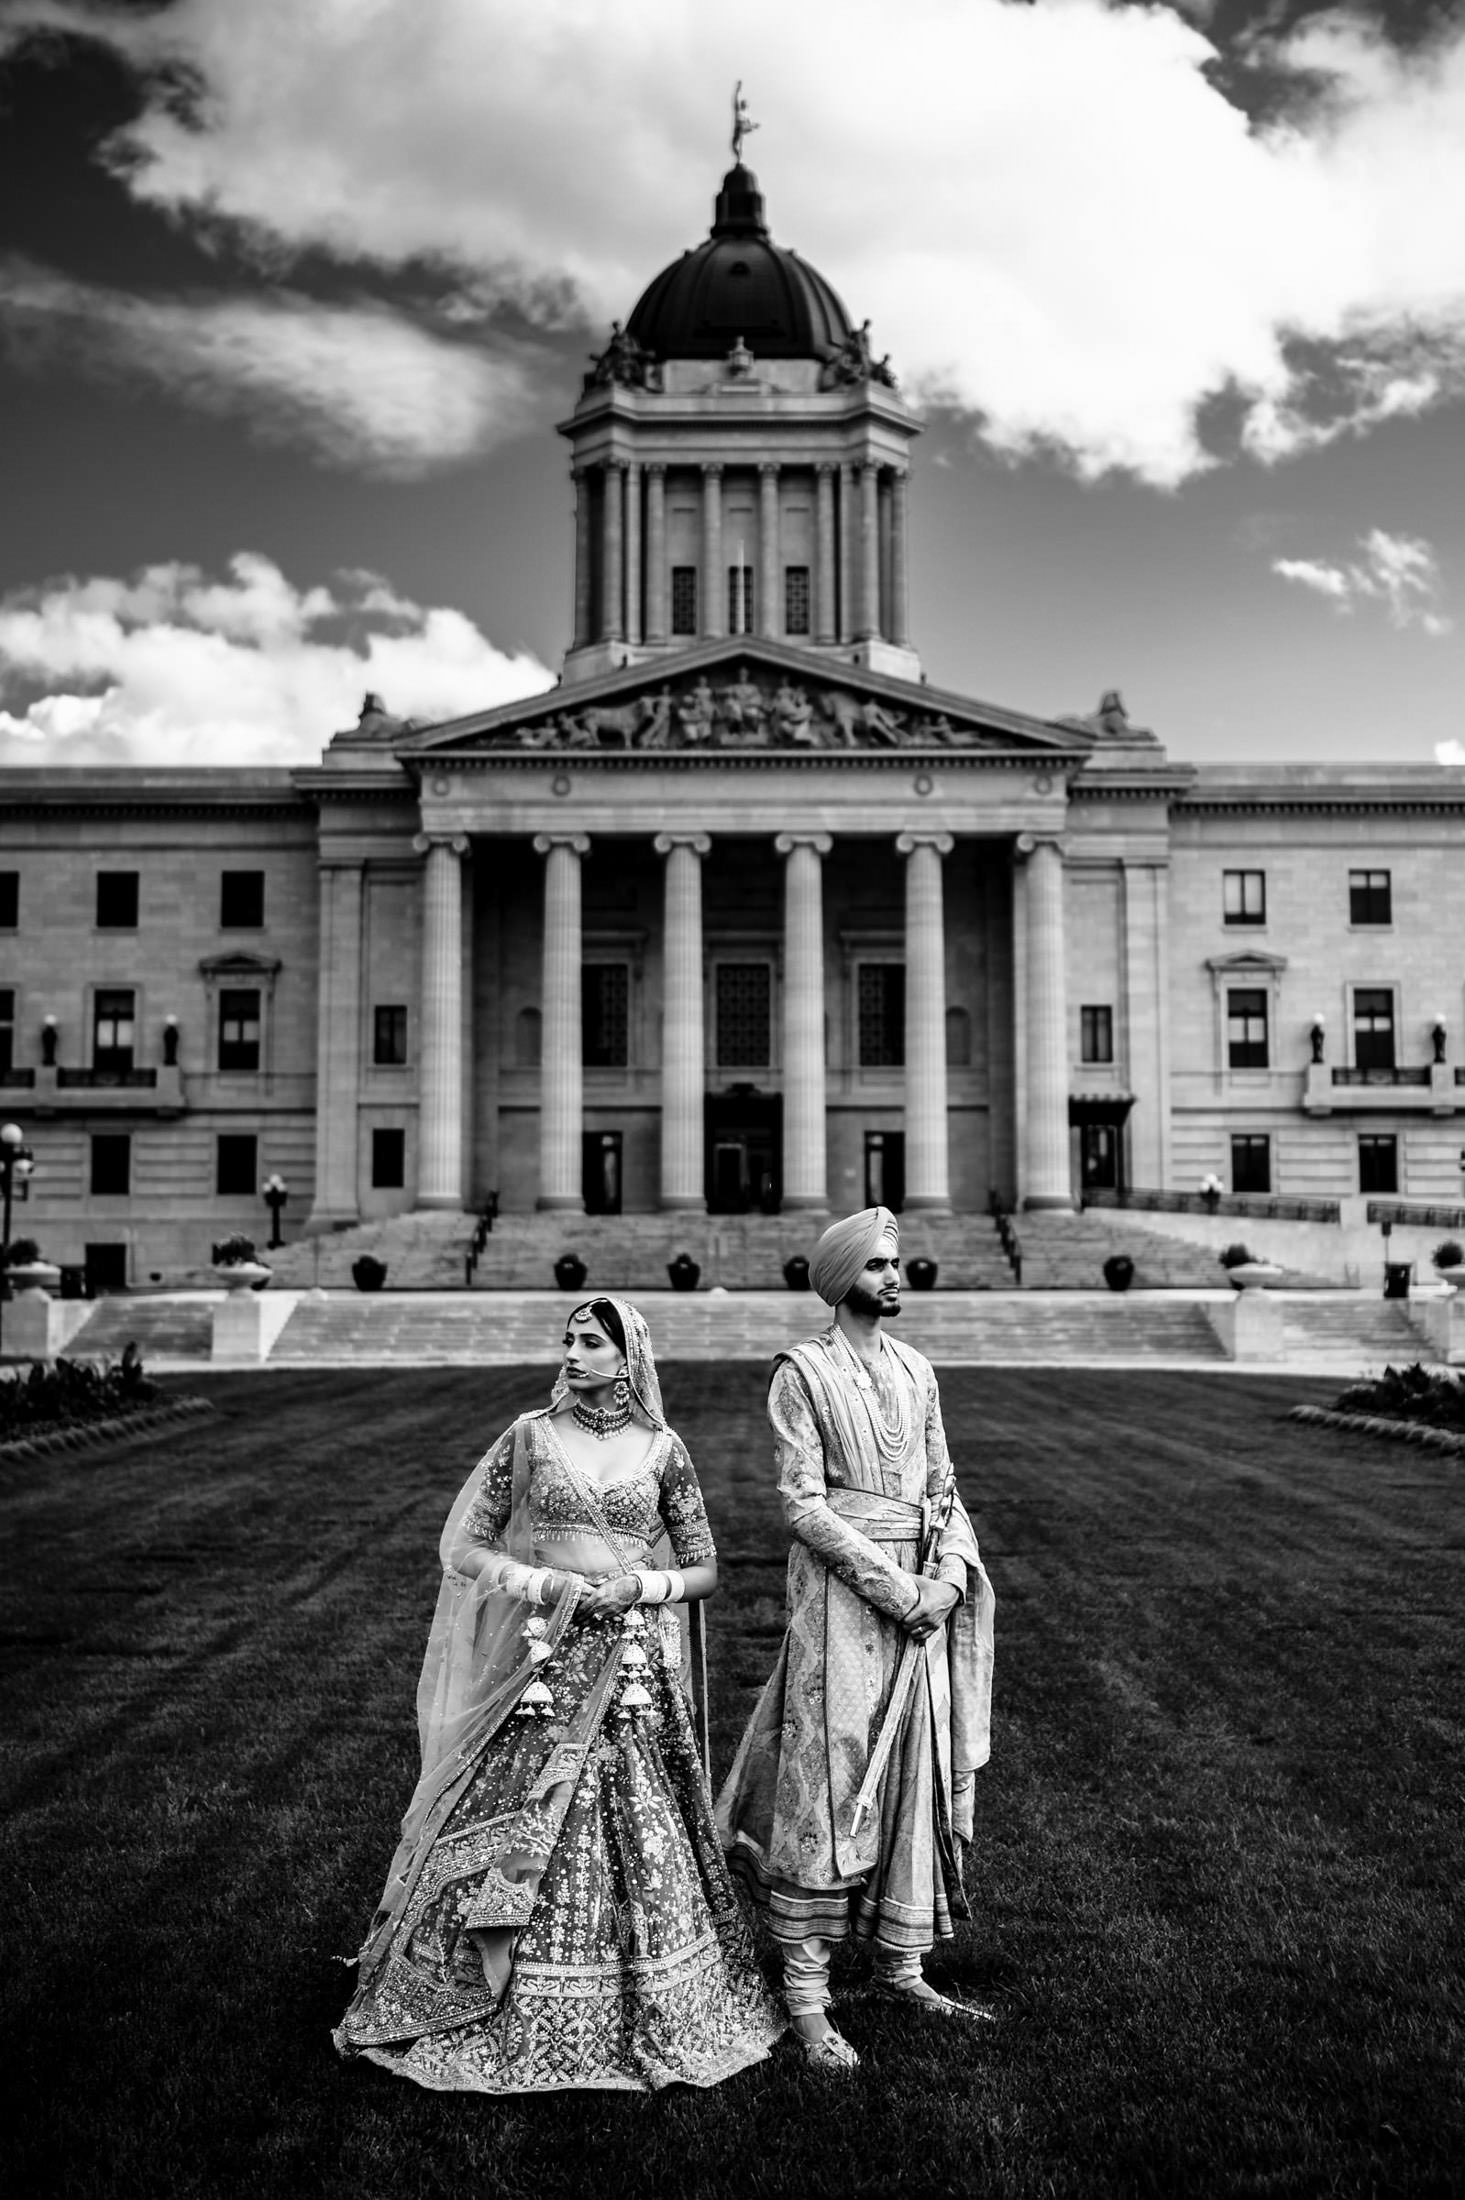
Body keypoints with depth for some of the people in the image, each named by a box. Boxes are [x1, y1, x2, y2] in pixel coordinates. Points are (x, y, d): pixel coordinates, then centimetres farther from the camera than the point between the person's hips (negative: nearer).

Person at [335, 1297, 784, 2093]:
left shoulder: (661, 1450, 3)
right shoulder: (529, 1436, 1)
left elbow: (705, 1570, 7)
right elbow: (464, 1547, 1)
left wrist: (639, 1585, -11)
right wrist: (544, 1582, -13)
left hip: (631, 1663, 1)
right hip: (540, 1656, 0)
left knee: (637, 1834, 3)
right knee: (511, 1833, -1)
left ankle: (645, 2012, 21)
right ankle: (497, 2010, 15)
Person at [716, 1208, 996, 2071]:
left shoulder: (918, 1370, 12)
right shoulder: (803, 1372, -6)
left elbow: (943, 1487, 12)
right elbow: (803, 1501, -11)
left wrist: (947, 1579, -6)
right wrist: (894, 1587, -15)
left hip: (921, 1591, 6)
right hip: (840, 1590, -6)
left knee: (917, 1776, 10)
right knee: (827, 1782, -4)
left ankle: (901, 1968, 22)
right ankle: (806, 1993, 4)